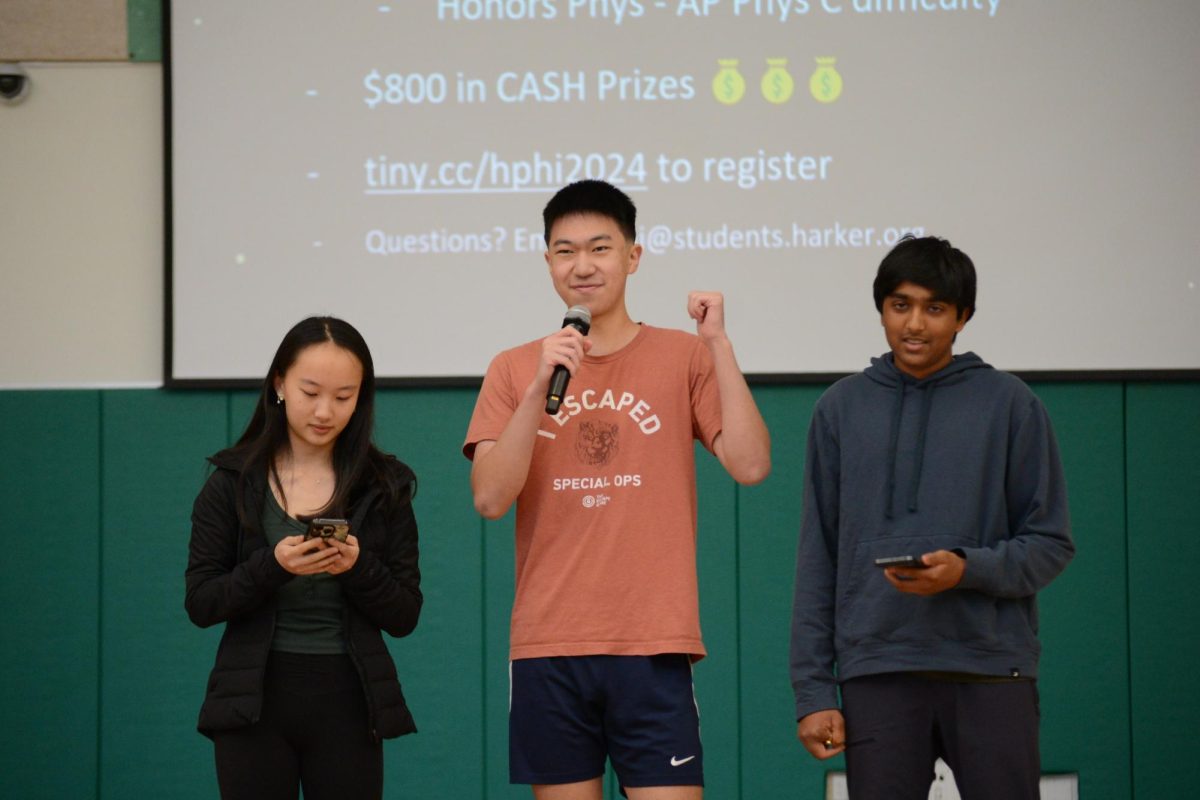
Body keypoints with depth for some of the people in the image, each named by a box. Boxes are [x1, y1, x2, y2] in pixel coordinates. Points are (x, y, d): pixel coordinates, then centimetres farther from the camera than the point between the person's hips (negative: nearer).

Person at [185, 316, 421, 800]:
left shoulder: (383, 486, 3)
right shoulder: (233, 482, 2)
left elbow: (405, 616, 2)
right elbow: (200, 604, -3)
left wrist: (357, 567, -18)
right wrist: (271, 566, -20)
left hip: (348, 705, 1)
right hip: (254, 704, 0)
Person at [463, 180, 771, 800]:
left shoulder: (683, 358, 5)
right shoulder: (514, 370, 8)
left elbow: (749, 465, -6)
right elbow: (490, 498, -4)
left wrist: (717, 343, -10)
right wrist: (540, 388, -13)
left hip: (653, 644, -1)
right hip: (547, 648, 1)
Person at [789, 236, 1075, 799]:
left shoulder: (1009, 404, 4)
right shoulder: (842, 408, 9)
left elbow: (1050, 545, 4)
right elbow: (817, 559, 9)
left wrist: (968, 569, -15)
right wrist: (813, 690, 3)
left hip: (992, 670, -1)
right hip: (877, 672, 1)